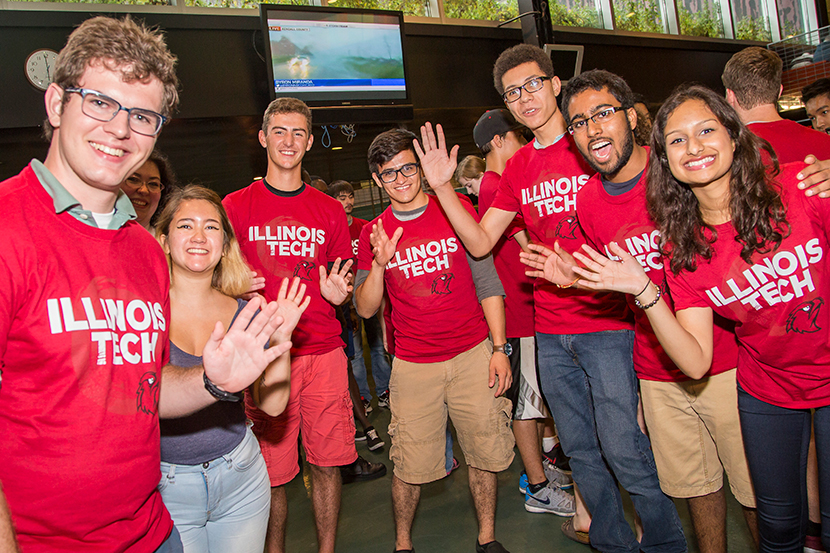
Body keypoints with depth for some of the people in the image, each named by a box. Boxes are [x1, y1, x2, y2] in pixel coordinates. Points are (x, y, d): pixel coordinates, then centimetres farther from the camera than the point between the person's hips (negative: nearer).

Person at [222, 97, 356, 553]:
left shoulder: (330, 211, 11)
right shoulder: (236, 206, 5)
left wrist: (338, 292, -6)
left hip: (324, 353, 2)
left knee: (327, 463, 8)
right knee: (272, 472, 3)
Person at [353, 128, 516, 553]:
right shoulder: (373, 235, 2)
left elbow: (487, 282, 2)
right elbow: (365, 309, 2)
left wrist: (499, 348, -2)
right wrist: (379, 263, -16)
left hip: (473, 355, 0)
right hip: (413, 366, 0)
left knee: (485, 454, 8)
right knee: (410, 465, 5)